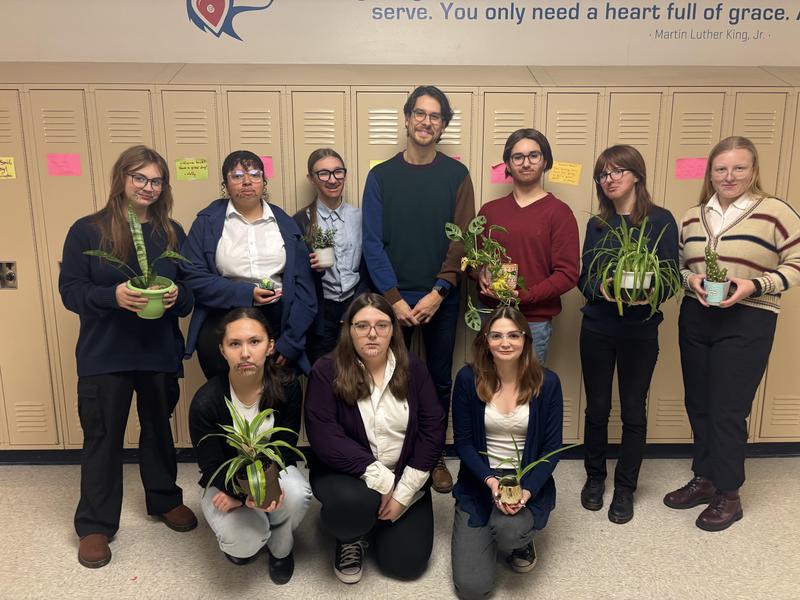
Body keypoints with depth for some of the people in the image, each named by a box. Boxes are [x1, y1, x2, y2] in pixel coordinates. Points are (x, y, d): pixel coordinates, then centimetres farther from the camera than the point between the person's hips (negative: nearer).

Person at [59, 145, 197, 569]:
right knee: (102, 436, 6)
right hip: (103, 355, -2)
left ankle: (165, 500, 36)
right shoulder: (87, 230, -3)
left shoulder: (172, 234, 6)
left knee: (158, 429, 16)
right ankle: (95, 524, 22)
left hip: (160, 352, 3)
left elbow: (191, 291, 7)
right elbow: (69, 289, -6)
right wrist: (112, 296, -24)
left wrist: (177, 296, -16)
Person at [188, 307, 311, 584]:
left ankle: (280, 549, 2)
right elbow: (212, 467, -18)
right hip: (223, 481, -1)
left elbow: (284, 451, -12)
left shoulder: (287, 386, -20)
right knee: (245, 541, -29)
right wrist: (247, 493, -38)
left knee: (296, 493, -33)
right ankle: (237, 540, 13)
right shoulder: (206, 401, -26)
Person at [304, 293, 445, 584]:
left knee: (405, 563, -6)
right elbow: (323, 436, -21)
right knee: (355, 502, -36)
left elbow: (433, 429, -6)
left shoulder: (412, 369, -4)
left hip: (404, 475, 3)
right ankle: (349, 538, 3)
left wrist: (404, 491, -14)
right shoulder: (326, 372, -13)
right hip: (345, 472, -2)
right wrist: (379, 477, -24)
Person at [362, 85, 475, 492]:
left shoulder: (456, 175, 2)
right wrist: (394, 298, -12)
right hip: (393, 298, 0)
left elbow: (463, 239, -4)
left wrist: (438, 293, -13)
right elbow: (373, 242, -3)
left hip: (441, 299, 1)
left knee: (439, 381, 11)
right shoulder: (381, 176, 2)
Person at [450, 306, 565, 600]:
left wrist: (527, 490, -20)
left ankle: (522, 538, 6)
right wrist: (490, 481, -21)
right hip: (479, 482, 1)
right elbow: (462, 442, -6)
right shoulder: (468, 379, -10)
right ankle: (504, 530, 25)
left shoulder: (547, 382, -8)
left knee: (508, 530, -35)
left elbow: (552, 447, -5)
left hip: (529, 482, 0)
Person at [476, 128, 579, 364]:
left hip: (534, 323, -3)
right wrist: (481, 274, -7)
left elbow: (567, 274, -8)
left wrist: (522, 296, -18)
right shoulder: (489, 210, 8)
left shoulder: (559, 213, -4)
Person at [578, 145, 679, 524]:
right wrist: (601, 289, -17)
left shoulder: (660, 221, -3)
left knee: (633, 411, 8)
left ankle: (625, 488, 25)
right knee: (597, 408, 11)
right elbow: (583, 278, 5)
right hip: (597, 329, 2)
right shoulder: (596, 225, 7)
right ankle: (594, 478, 31)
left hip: (640, 332, -2)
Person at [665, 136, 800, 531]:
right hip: (695, 318, 5)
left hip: (746, 323, -5)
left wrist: (755, 285, -19)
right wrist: (690, 279, -7)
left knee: (727, 410, -1)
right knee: (698, 405, 12)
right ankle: (704, 479, 29)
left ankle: (728, 495, 16)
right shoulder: (692, 216, 9)